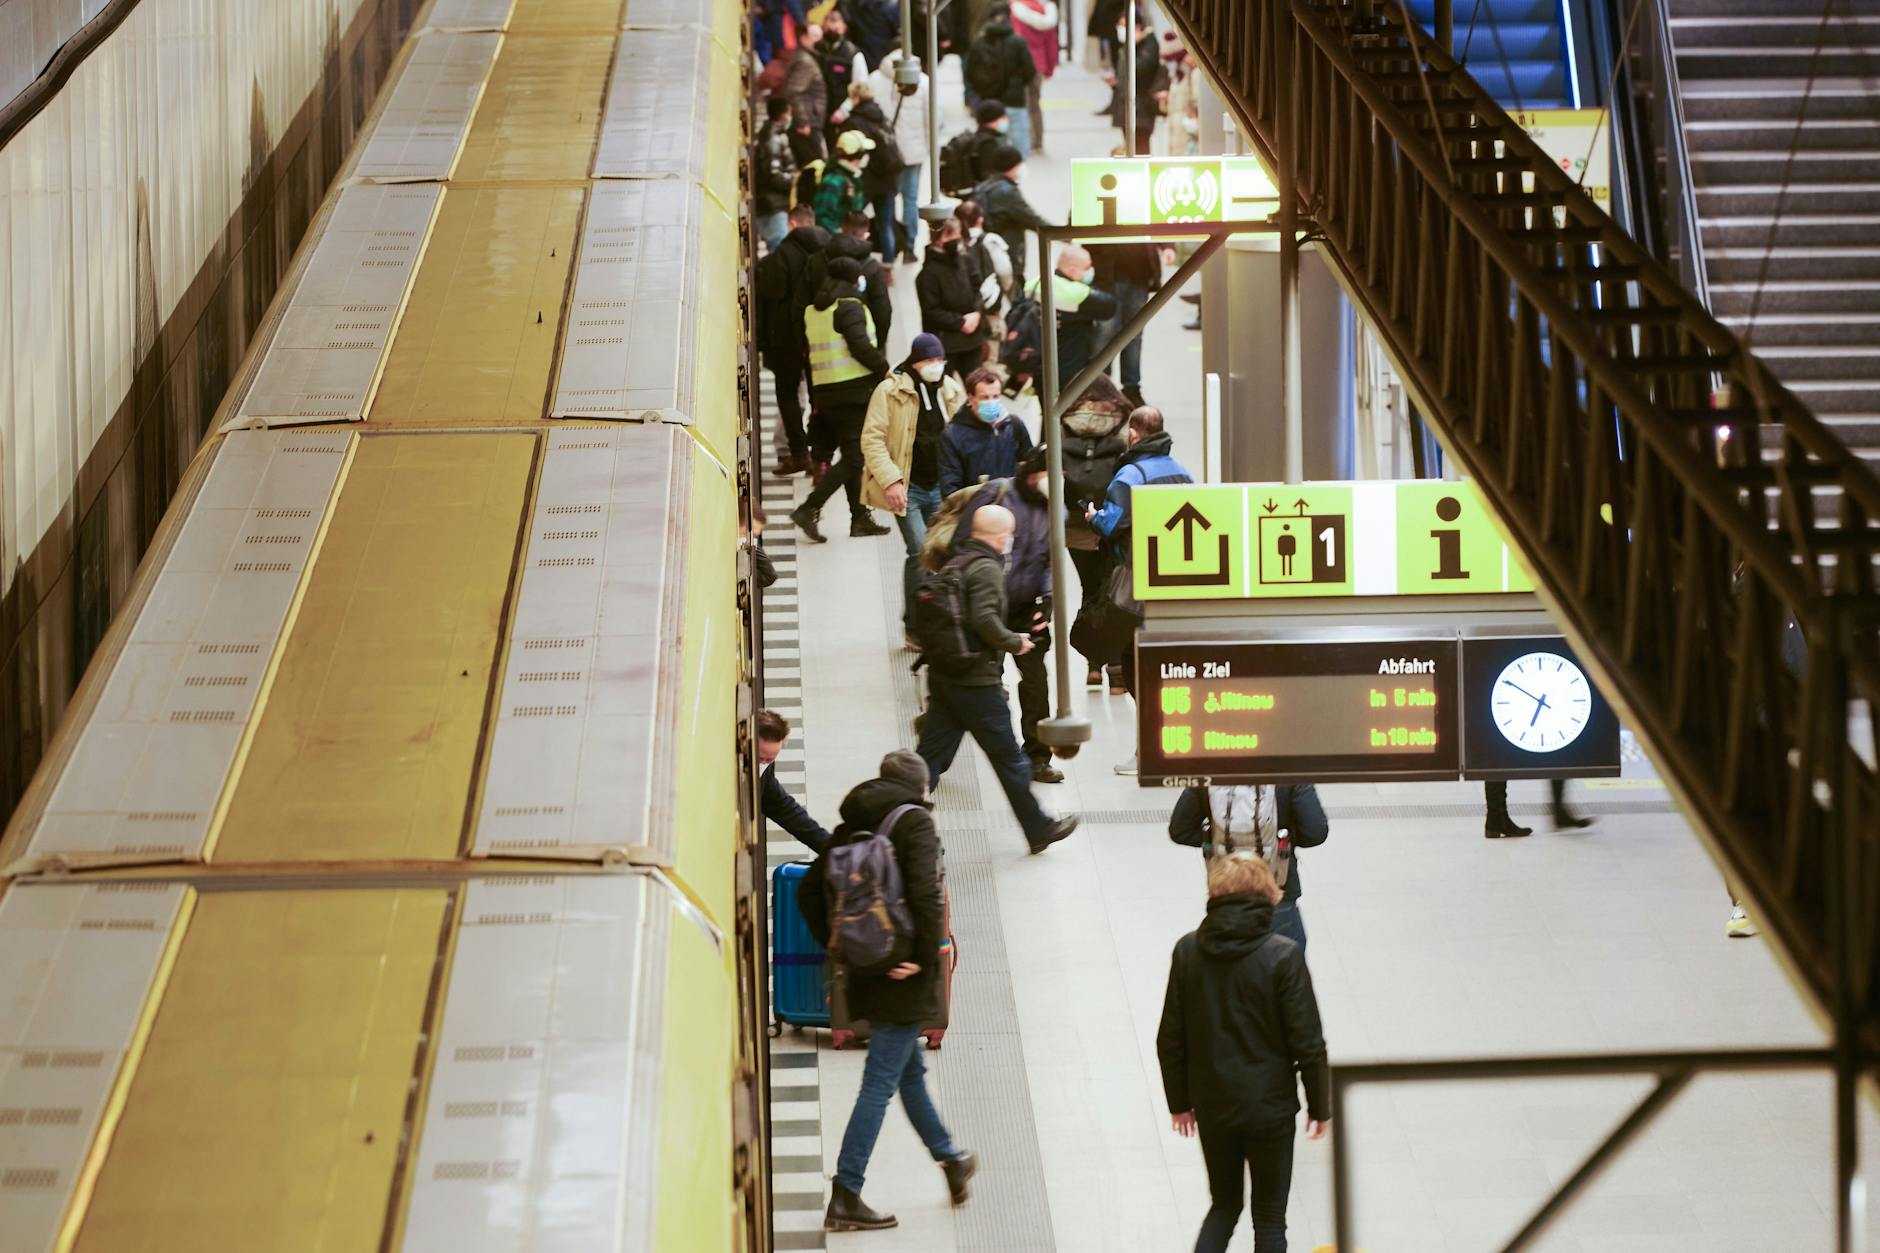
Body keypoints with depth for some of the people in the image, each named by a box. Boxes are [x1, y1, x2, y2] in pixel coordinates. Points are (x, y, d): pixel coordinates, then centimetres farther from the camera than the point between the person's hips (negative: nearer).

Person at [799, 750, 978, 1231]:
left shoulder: (851, 826, 9)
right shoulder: (914, 822, -11)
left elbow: (810, 891, 10)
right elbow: (926, 894, -24)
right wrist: (927, 955, -15)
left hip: (866, 972, 8)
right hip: (904, 976, -8)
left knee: (911, 1070, 23)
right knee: (881, 1083, -5)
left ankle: (952, 1161, 41)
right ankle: (845, 1198, -7)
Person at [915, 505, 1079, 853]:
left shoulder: (954, 564, 12)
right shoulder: (986, 568, -14)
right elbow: (984, 619, -25)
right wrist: (1014, 642, -10)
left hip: (942, 676, 8)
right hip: (976, 679, -8)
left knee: (931, 757, 7)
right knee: (1008, 757, 5)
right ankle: (1038, 829, 16)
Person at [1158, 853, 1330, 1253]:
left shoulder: (1187, 950, -7)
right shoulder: (1283, 955, -17)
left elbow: (1170, 1039, 0)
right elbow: (1308, 1043, -13)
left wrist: (1179, 1101, 13)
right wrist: (1320, 1106, 1)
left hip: (1212, 1106, 3)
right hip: (1269, 1107, -3)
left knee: (1224, 1204, 20)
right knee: (1269, 1216, 12)